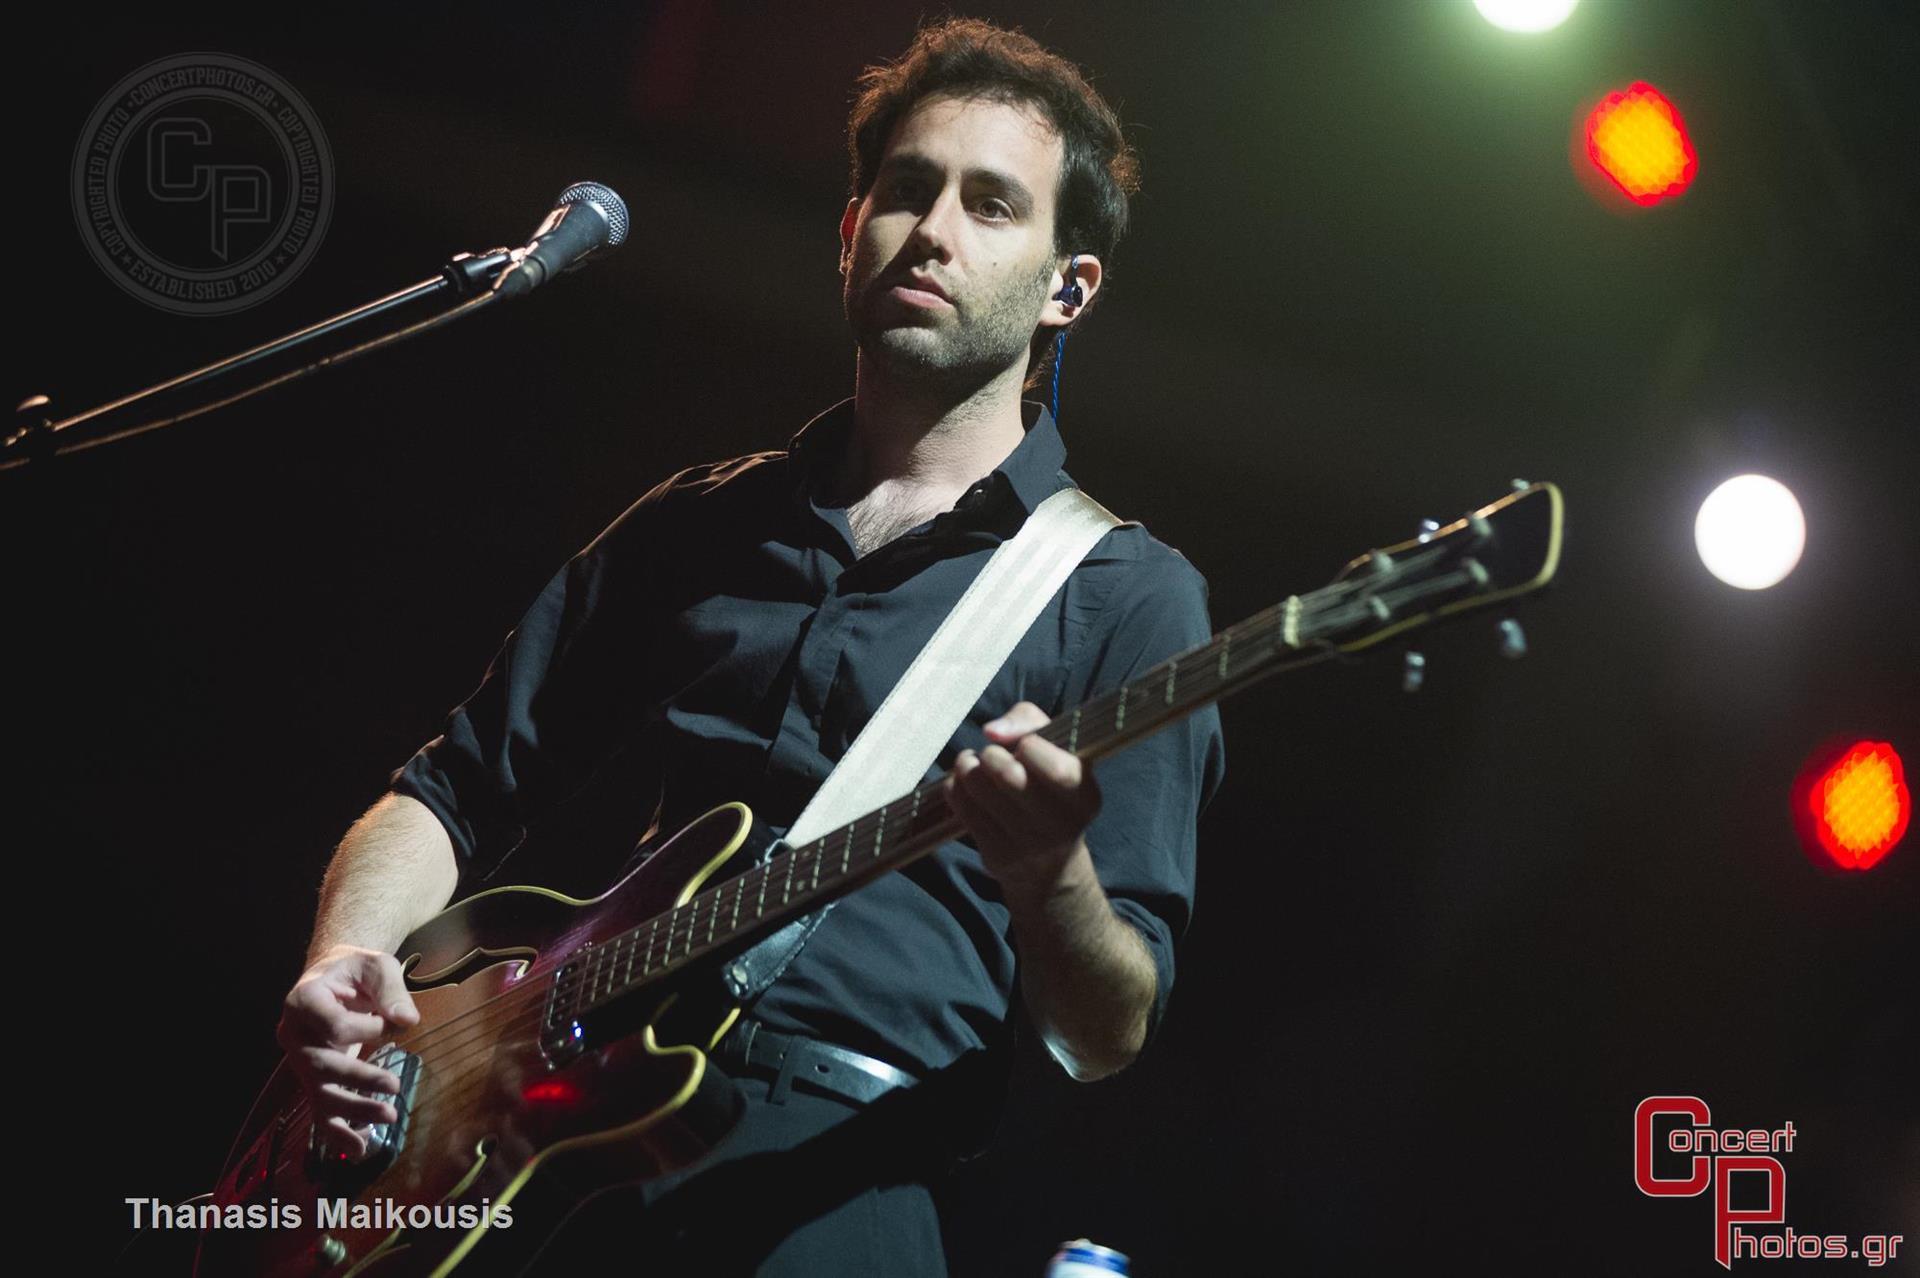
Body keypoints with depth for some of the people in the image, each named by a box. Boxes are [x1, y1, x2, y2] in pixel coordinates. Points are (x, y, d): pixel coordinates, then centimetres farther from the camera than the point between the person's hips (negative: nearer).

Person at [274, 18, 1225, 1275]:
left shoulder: (1123, 596, 7)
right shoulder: (696, 528, 20)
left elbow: (1107, 1038, 2)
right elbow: (457, 792, 22)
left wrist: (1049, 882, -20)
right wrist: (345, 962, 1)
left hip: (831, 1176, -2)